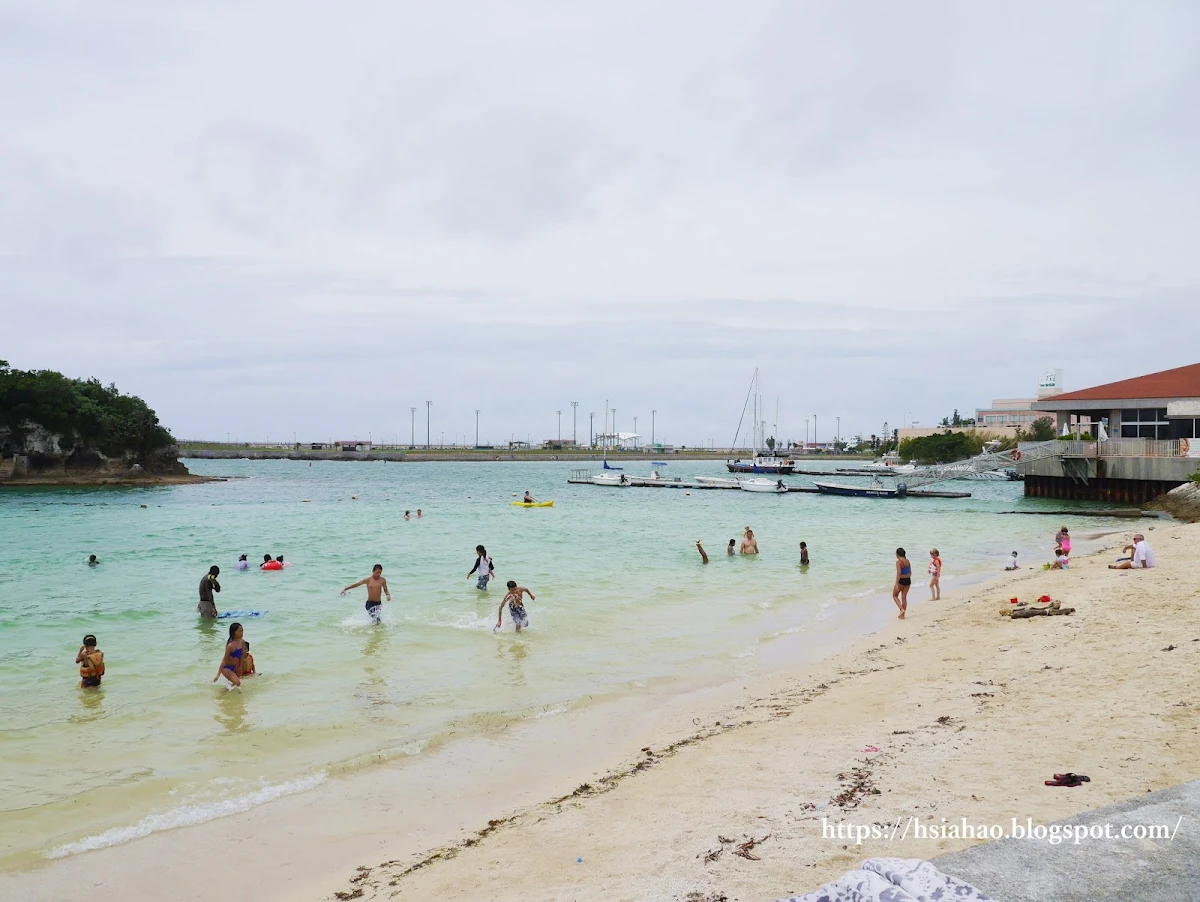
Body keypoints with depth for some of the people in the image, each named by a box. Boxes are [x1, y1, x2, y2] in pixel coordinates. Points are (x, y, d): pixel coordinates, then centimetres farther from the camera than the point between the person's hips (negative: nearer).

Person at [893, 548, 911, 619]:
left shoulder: (898, 562, -16)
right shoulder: (907, 561, 6)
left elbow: (899, 573, -23)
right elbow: (910, 572, 13)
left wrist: (896, 584, -25)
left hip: (901, 580, -7)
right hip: (908, 580, 7)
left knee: (895, 595, 13)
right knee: (904, 597, 13)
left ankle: (902, 609, -4)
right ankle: (902, 615, 17)